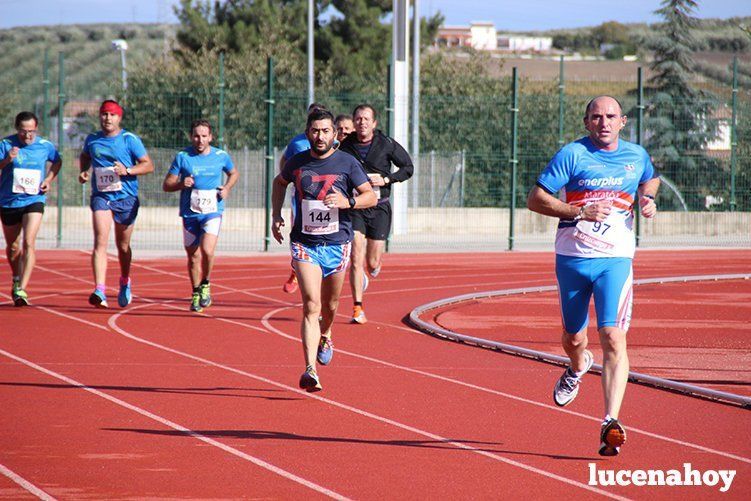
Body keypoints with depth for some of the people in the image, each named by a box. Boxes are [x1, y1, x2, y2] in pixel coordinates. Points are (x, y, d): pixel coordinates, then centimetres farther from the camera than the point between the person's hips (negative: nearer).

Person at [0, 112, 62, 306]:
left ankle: (21, 289, -24)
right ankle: (16, 280, 41)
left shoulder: (45, 146, -2)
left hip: (34, 200, -1)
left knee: (28, 243, -18)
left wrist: (49, 180, 2)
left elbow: (57, 162, 18)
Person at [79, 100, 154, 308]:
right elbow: (85, 156, 28)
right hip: (101, 196, 1)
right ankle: (99, 291, -27)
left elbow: (148, 165, -4)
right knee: (100, 242, -17)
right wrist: (84, 172, 8)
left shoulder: (130, 140, -4)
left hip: (126, 198, -1)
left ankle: (125, 283, 40)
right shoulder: (92, 140, 6)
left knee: (123, 246, 13)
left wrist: (127, 171, -20)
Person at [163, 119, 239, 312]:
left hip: (213, 211, -1)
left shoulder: (221, 156, 2)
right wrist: (181, 184, -19)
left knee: (207, 251, -20)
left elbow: (234, 173, 22)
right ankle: (196, 293, 25)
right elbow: (166, 185, 2)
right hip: (190, 214, 1)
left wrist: (227, 188, 2)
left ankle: (206, 284, 5)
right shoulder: (183, 157, -2)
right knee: (193, 256, 6)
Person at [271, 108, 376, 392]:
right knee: (311, 306, -15)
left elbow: (371, 196, -1)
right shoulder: (297, 163, 2)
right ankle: (310, 371, -23)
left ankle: (325, 335, 53)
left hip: (337, 244, 1)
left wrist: (347, 202, -20)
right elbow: (280, 182, 23)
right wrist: (276, 215, 12)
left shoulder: (347, 163, -3)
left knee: (330, 304, 17)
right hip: (304, 243, -1)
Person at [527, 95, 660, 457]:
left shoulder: (637, 156, 7)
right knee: (573, 338, 13)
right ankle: (578, 367, 52)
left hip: (615, 260, 0)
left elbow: (650, 180, 31)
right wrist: (580, 212, -19)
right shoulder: (572, 155, -5)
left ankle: (611, 423, -21)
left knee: (613, 338, -16)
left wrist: (646, 199, 7)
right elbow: (535, 200, -7)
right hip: (573, 259, 0)